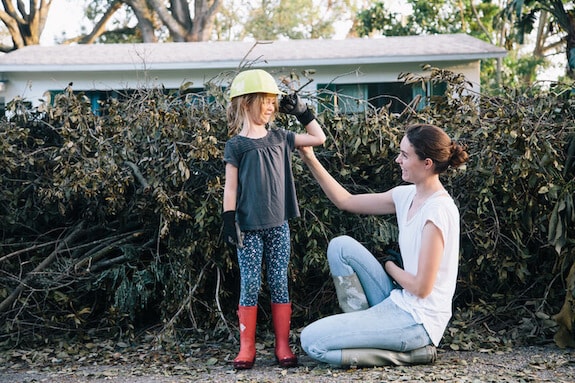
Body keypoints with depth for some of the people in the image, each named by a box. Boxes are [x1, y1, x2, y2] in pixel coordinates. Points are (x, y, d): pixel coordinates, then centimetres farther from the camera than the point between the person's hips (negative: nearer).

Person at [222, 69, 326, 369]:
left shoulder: (280, 138, 9)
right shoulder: (236, 145, -2)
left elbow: (319, 138, 16)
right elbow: (231, 187, -3)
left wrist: (301, 112, 12)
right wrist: (230, 221, -9)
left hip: (278, 224, 3)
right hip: (249, 227, -3)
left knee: (279, 283, 5)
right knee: (250, 285, 0)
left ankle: (282, 345, 10)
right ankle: (247, 347, 8)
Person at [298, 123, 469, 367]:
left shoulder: (438, 210, -21)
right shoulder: (407, 195, 5)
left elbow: (421, 287, -21)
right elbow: (345, 201, 13)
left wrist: (389, 266, -3)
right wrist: (310, 160, 6)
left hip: (419, 321, -9)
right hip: (398, 304, 9)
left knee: (311, 341, -13)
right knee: (341, 246, 6)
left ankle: (411, 353, -4)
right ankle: (362, 326, 4)